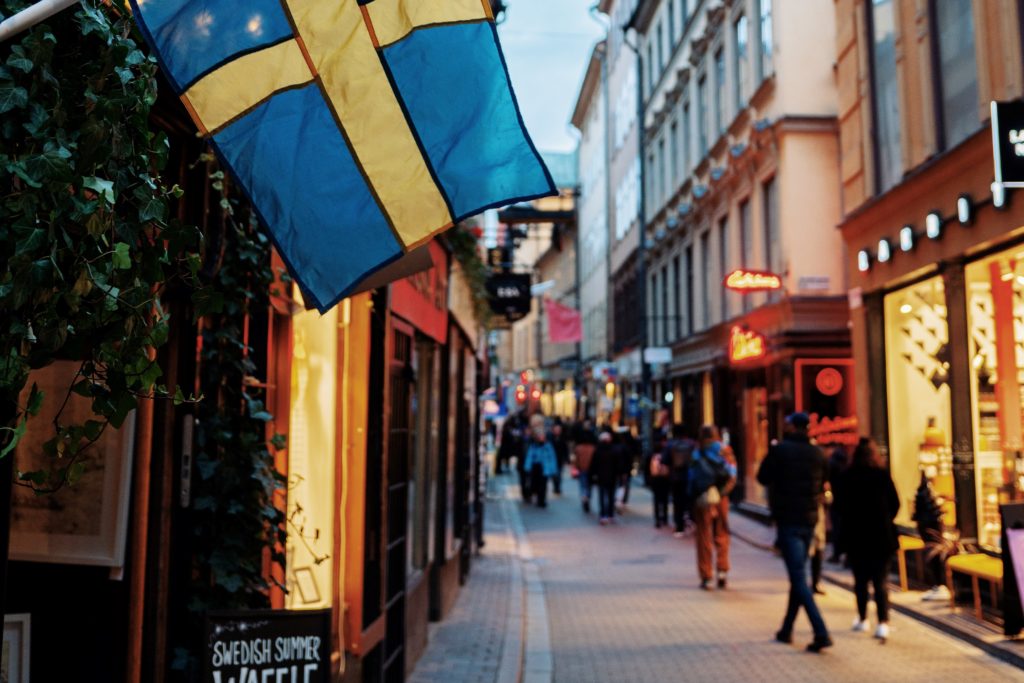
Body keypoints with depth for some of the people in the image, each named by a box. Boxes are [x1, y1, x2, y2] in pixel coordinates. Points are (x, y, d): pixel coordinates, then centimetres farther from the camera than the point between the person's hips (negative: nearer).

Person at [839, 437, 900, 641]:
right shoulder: (883, 474, -4)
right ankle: (883, 623, -9)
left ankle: (862, 619, 22)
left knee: (860, 579, 13)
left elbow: (843, 504, 0)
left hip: (856, 535, 0)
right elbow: (895, 503, -1)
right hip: (882, 535, 0)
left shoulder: (848, 476, -4)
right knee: (881, 580, 2)